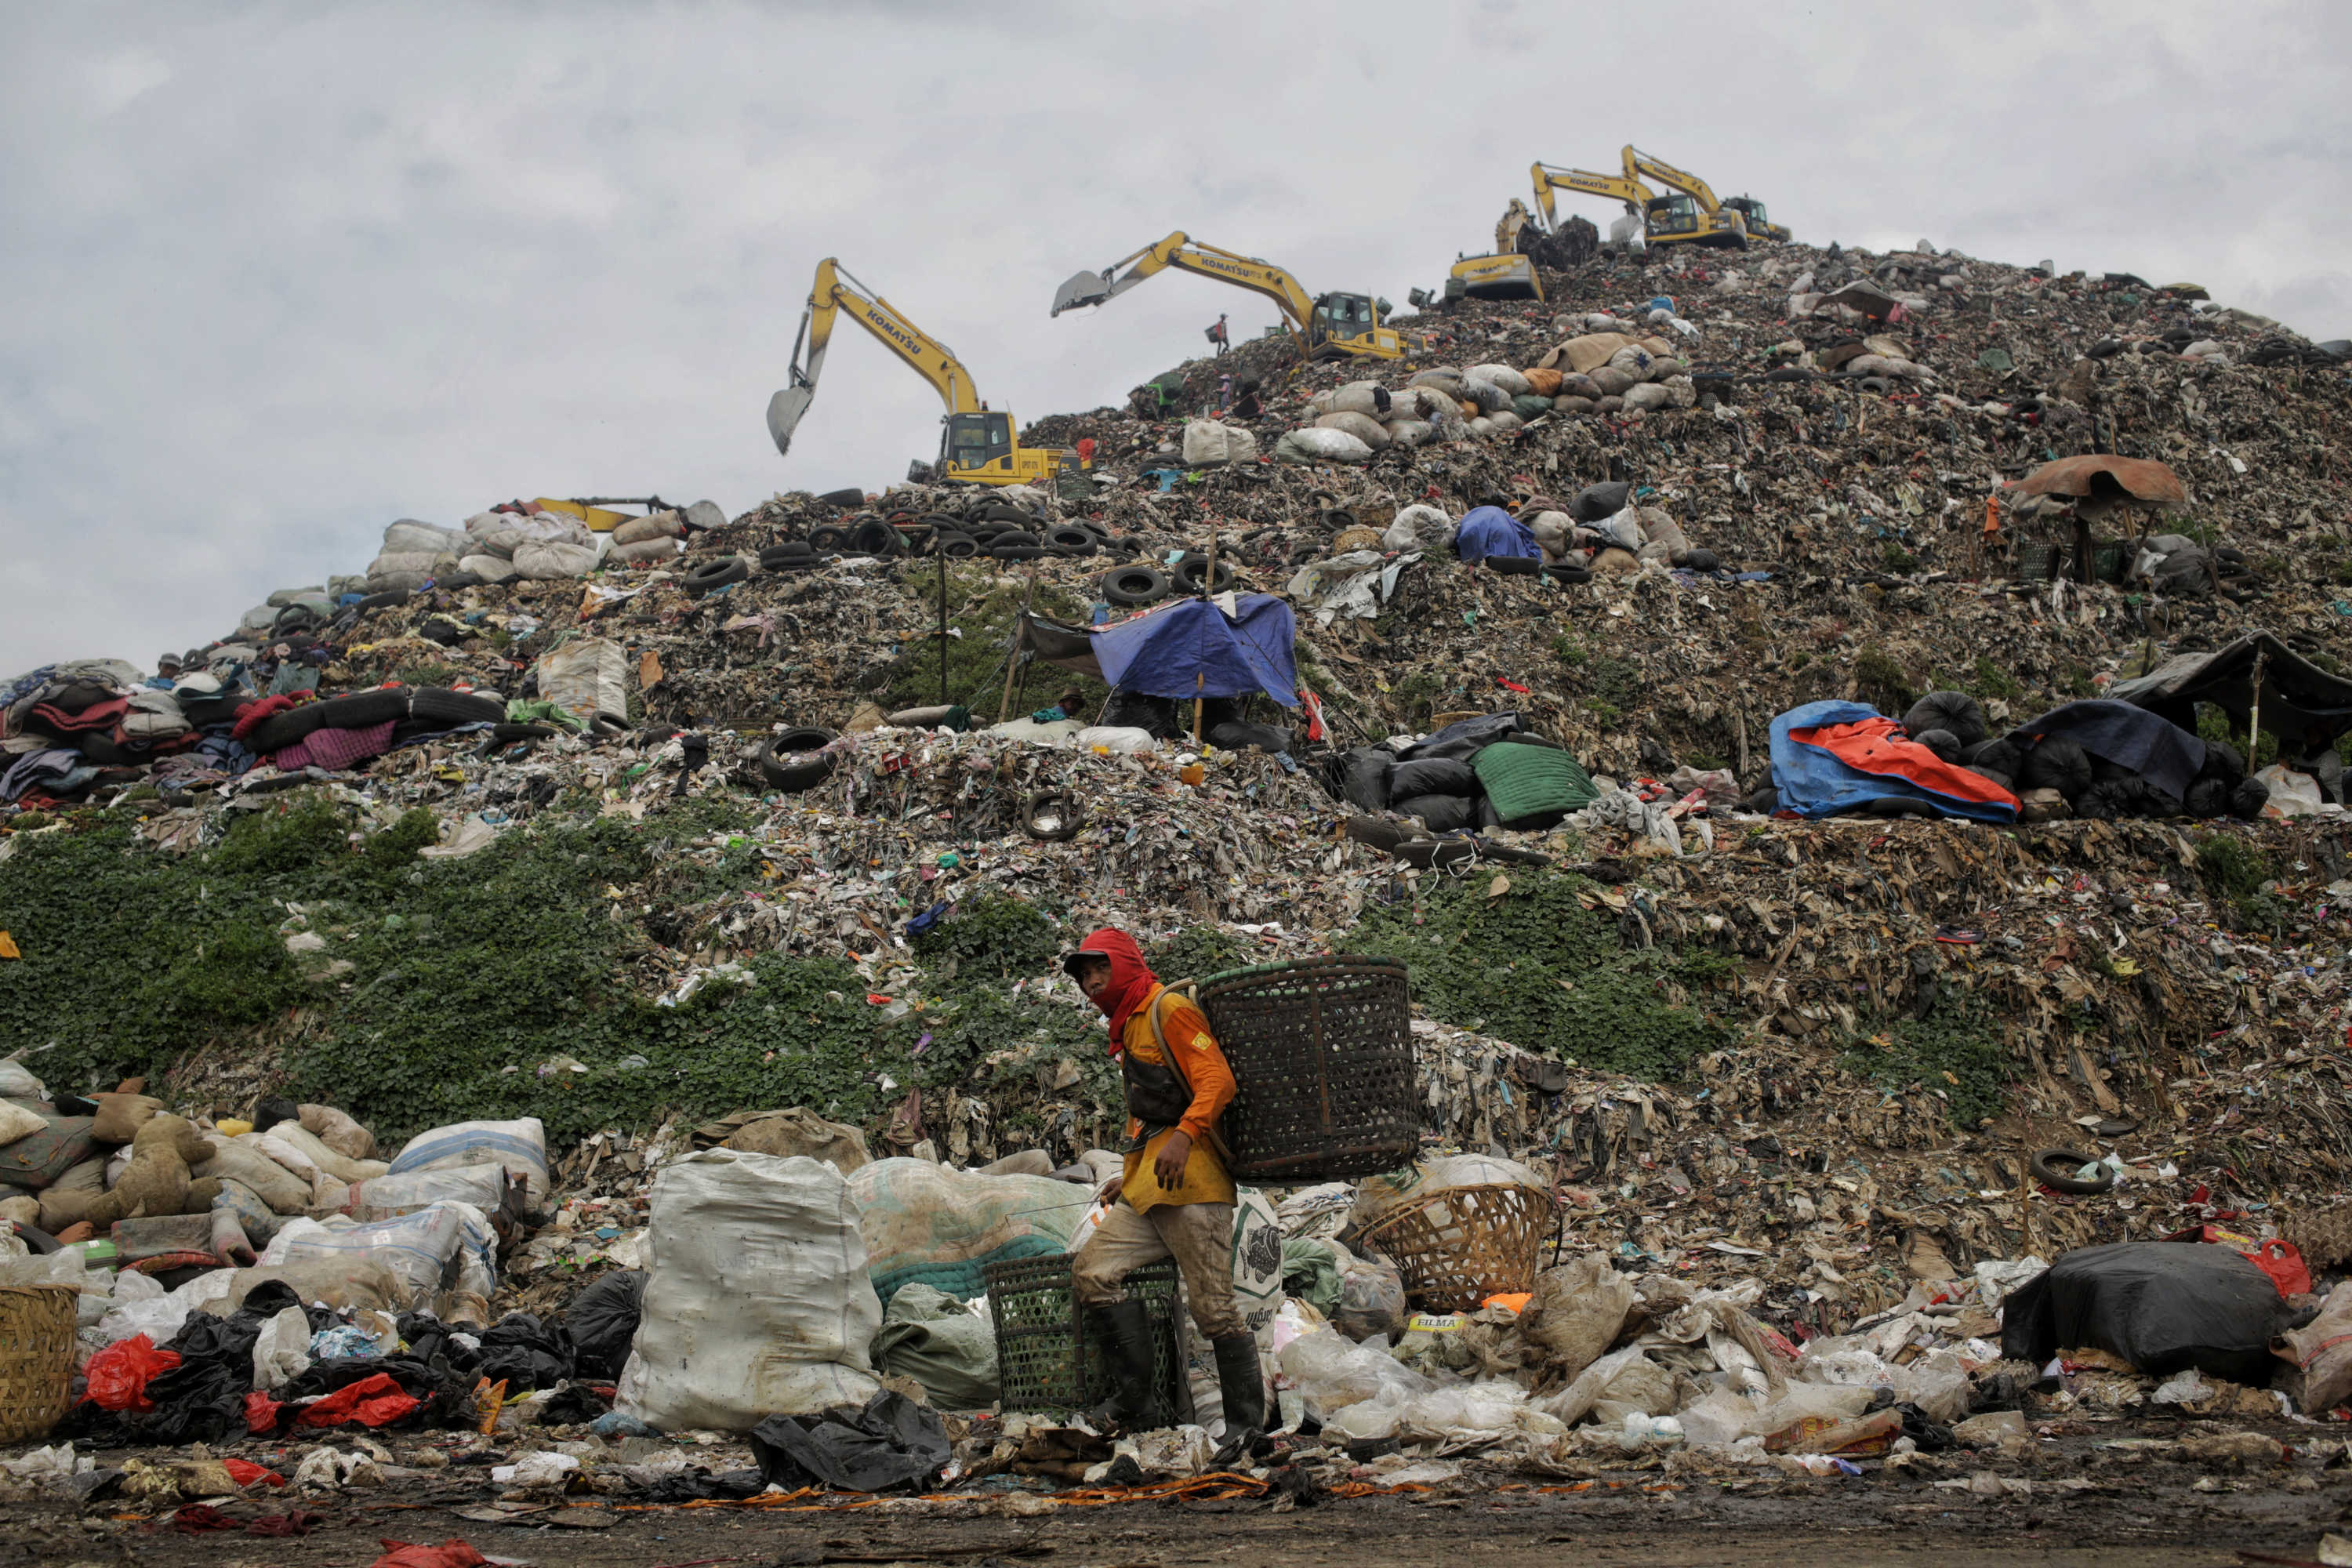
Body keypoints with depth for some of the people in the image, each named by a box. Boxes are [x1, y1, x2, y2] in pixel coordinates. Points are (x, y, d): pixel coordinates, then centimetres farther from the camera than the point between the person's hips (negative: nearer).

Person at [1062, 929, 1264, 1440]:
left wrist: (1183, 1136, -29)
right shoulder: (1127, 1030, 25)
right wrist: (1132, 1177, 26)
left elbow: (1217, 1080, -16)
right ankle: (1140, 1402, 1)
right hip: (1147, 1192, 10)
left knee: (1213, 1307, -9)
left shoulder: (1170, 1009, -4)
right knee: (1091, 1272, -2)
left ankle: (1246, 1422, 0)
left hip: (1191, 1185, -10)